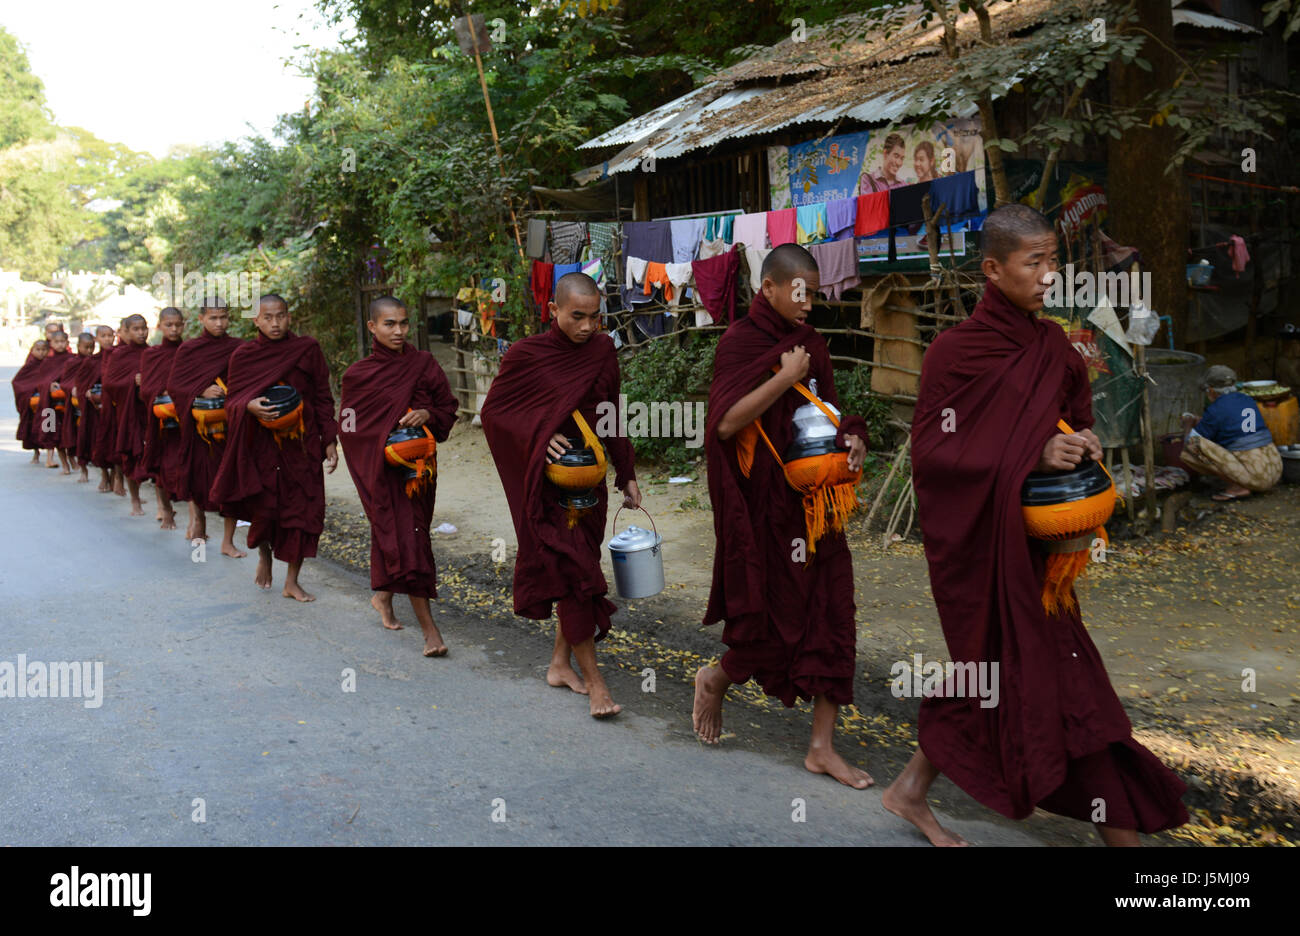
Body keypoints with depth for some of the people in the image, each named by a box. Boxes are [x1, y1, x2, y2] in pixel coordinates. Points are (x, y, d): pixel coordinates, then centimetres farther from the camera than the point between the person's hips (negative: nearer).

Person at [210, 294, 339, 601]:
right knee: (264, 508, -1)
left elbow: (323, 399, 4)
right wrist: (250, 406, -19)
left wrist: (330, 441, 0)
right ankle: (264, 554, 35)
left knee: (303, 510, -2)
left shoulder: (308, 349, 1)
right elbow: (232, 400, 4)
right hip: (261, 444, 0)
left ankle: (292, 582, 11)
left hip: (302, 443, 0)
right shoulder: (244, 355, 2)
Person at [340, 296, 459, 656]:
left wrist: (427, 415, -13)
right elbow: (350, 428, 3)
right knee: (404, 537, -9)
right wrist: (386, 440, -12)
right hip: (380, 467, -3)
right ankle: (429, 629, -9)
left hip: (418, 464, 3)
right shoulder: (358, 375, -2)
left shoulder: (424, 364, 3)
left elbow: (449, 408, 7)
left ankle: (382, 596, 44)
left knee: (387, 533, 16)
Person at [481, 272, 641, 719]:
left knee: (578, 569, 11)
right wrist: (535, 435, -18)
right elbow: (493, 411, -3)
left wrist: (626, 476, 10)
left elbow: (612, 416, 11)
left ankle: (560, 664, 26)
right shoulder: (526, 354, -9)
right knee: (574, 570, -9)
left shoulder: (602, 351, 4)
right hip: (549, 484, -5)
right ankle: (593, 680, -1)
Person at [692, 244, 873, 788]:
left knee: (830, 617, 4)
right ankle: (716, 680, 33)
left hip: (814, 503, 6)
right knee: (779, 617, 1)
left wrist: (850, 436, -1)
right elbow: (726, 423, -21)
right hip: (764, 506, -6)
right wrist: (785, 376, -19)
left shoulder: (810, 344, 11)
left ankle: (822, 748, 14)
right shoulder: (740, 342, -9)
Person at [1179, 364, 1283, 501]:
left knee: (1188, 453, -12)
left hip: (1254, 475, -8)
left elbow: (1190, 444, -1)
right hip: (1275, 469, 8)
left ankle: (1237, 486, -10)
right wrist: (1198, 421, 38)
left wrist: (1188, 424, 20)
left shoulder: (1215, 411, -8)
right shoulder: (1248, 401, 15)